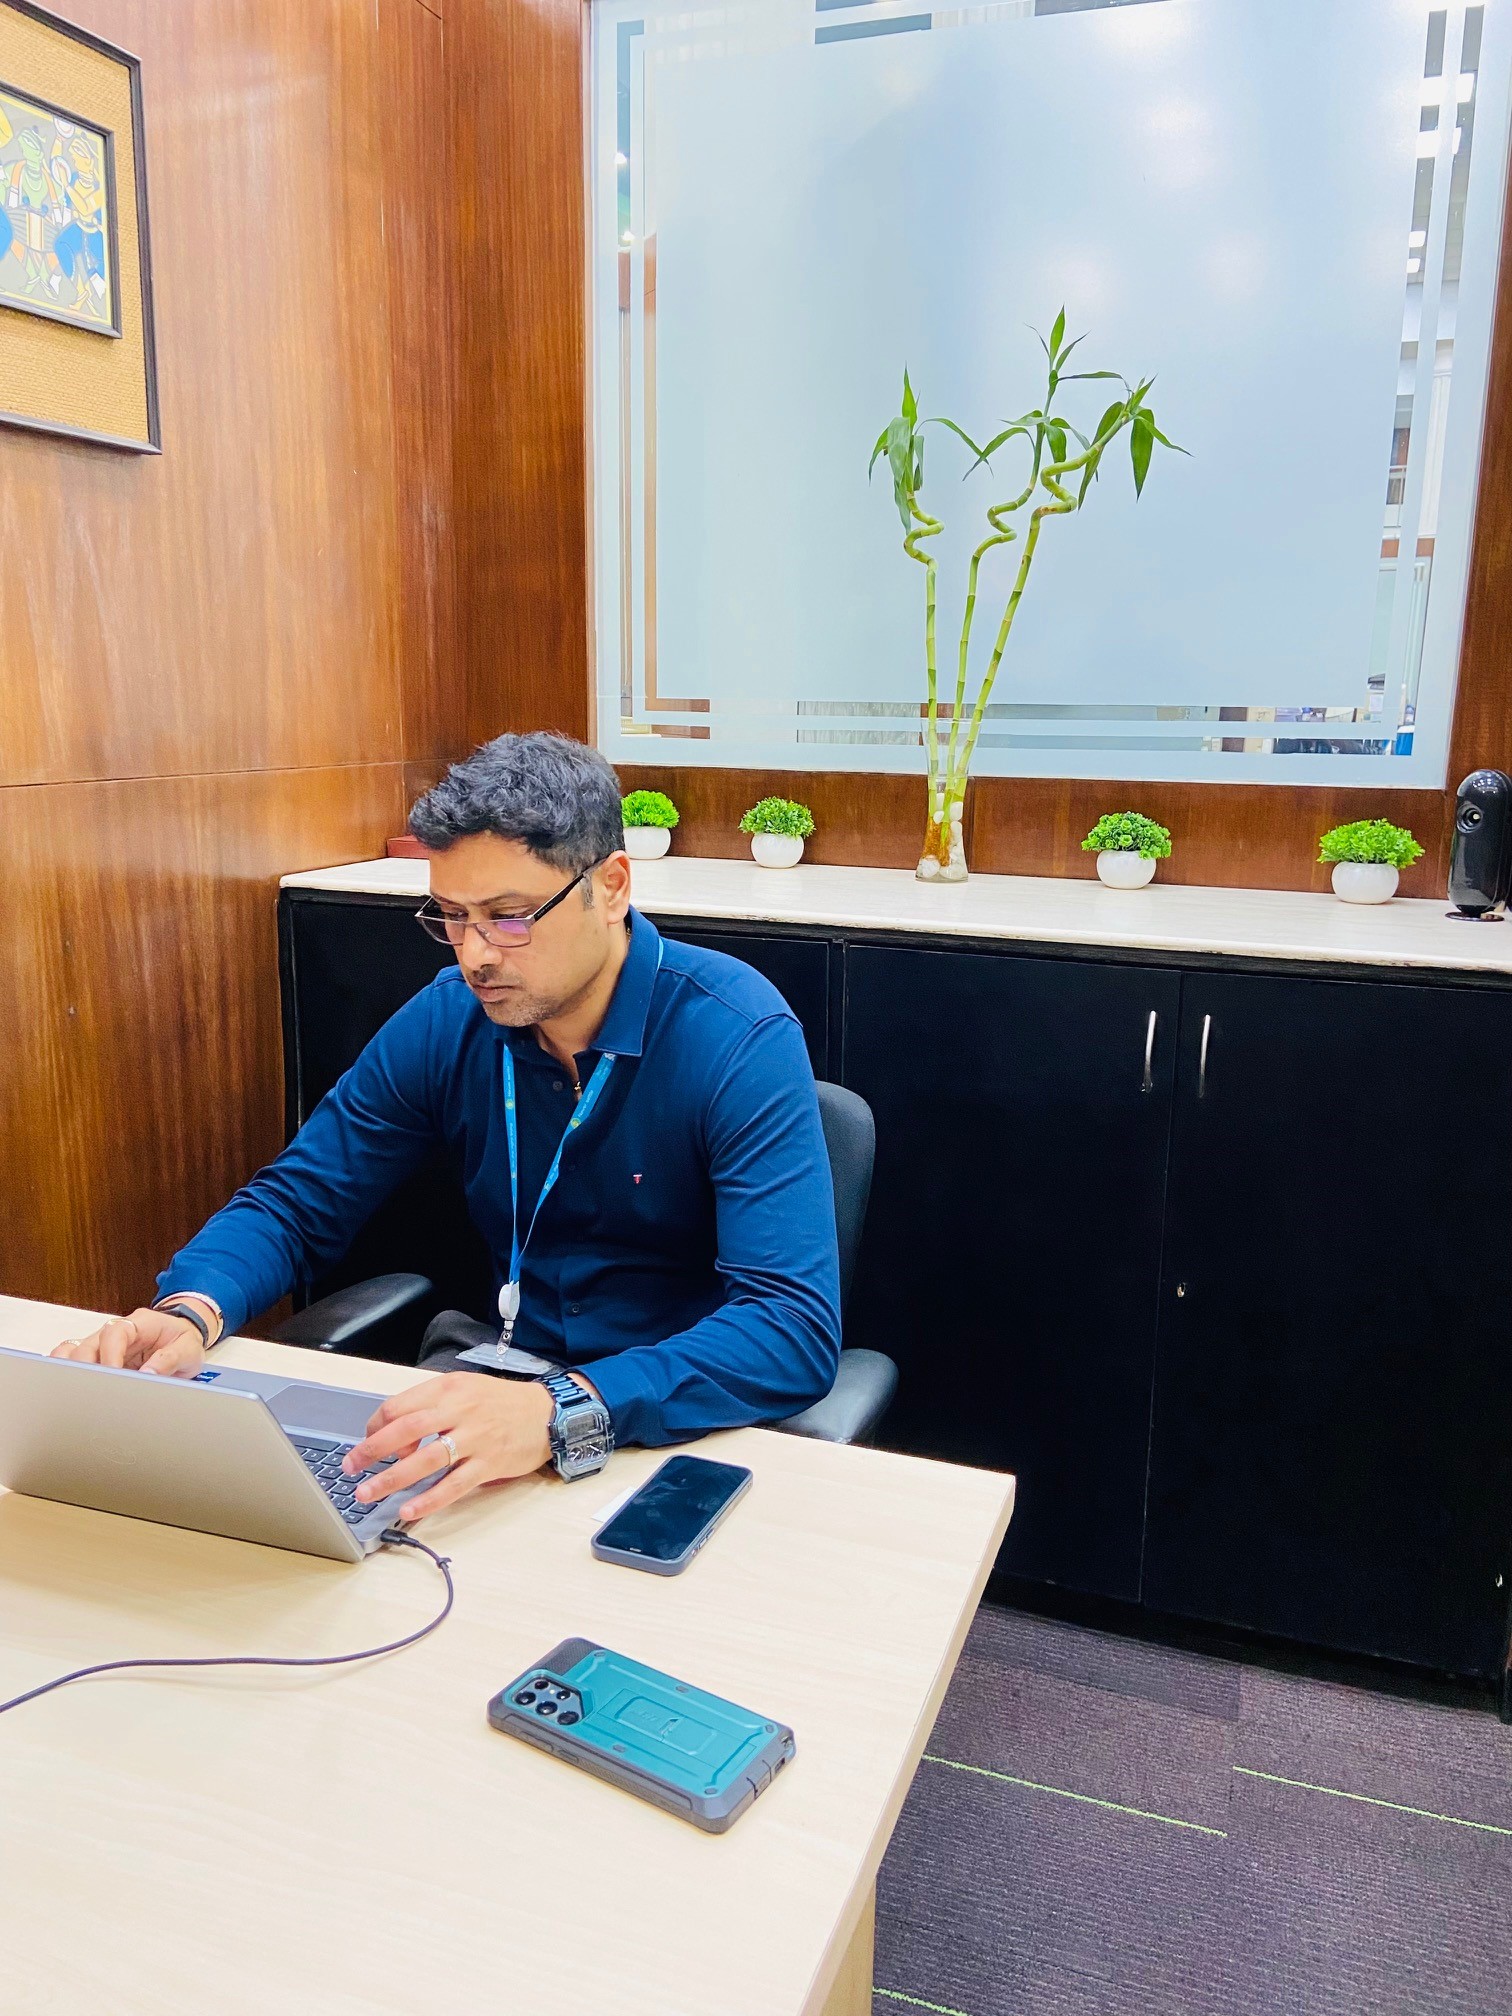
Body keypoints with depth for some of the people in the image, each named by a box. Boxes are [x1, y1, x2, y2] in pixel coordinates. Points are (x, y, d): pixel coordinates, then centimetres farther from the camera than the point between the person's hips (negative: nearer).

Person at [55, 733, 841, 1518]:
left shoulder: (739, 1040, -21)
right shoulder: (447, 1019, -5)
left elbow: (796, 1331, -30)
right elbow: (296, 1201, 4)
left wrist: (563, 1411, -45)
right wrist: (189, 1311, -18)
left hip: (693, 1416, -4)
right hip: (511, 1365, 5)